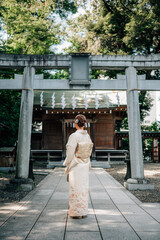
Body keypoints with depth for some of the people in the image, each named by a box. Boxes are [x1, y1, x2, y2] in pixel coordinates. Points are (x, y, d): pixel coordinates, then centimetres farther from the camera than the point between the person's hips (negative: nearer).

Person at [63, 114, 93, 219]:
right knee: (84, 187, 12)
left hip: (76, 166, -6)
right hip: (85, 165, 6)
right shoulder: (87, 136, 4)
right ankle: (84, 211, 20)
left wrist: (67, 165, -5)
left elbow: (70, 153, -17)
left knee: (76, 188, 2)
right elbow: (89, 152, 10)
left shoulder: (74, 136, -16)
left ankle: (77, 212, 9)